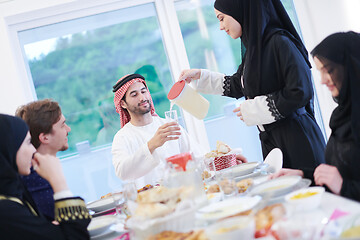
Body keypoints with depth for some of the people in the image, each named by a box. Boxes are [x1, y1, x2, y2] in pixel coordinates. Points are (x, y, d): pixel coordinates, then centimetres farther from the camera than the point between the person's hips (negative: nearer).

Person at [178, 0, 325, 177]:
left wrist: (253, 109, -10)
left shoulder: (279, 42, -13)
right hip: (270, 140, 8)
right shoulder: (253, 47, 12)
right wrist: (199, 76, 21)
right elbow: (236, 85, 28)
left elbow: (300, 92, -19)